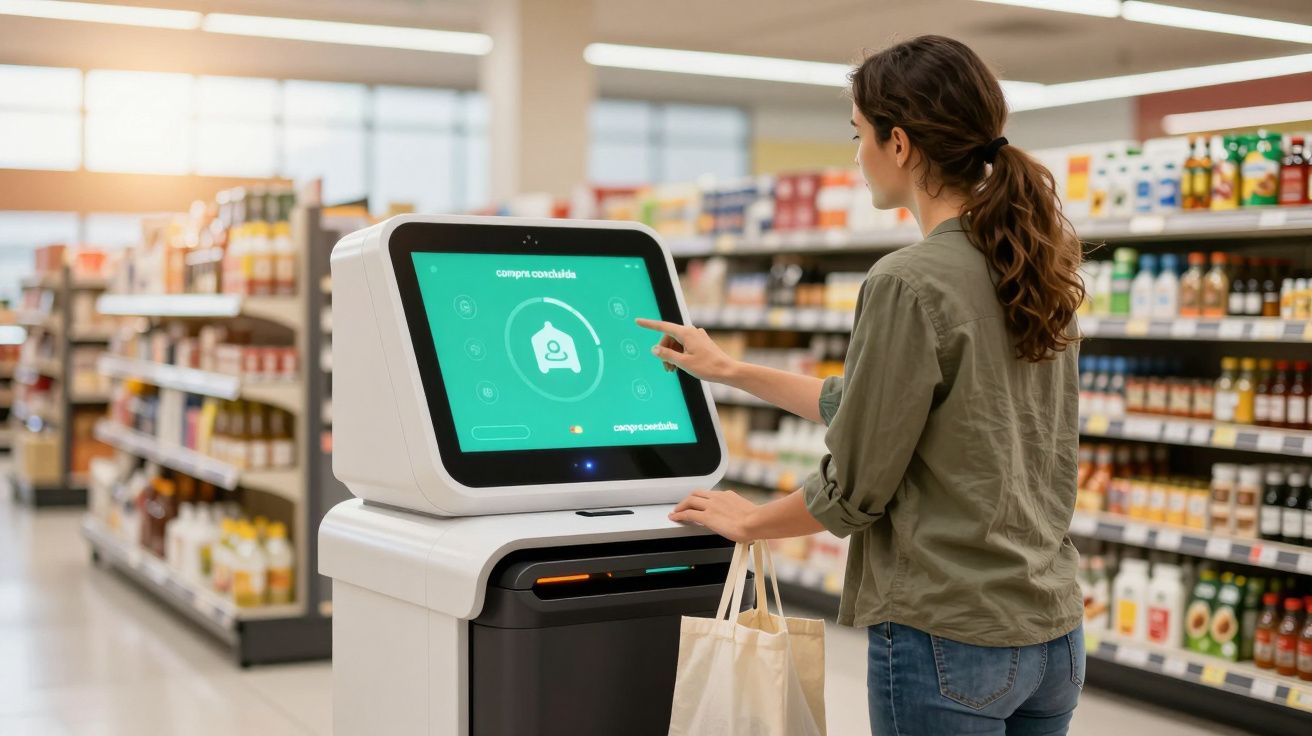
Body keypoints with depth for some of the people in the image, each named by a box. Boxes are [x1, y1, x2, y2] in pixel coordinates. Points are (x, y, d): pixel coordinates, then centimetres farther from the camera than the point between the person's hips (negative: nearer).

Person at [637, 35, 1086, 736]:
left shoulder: (908, 283, -18)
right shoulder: (1034, 271, 7)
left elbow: (854, 488, -13)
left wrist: (746, 520, 6)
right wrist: (729, 371, 21)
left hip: (948, 638, -8)